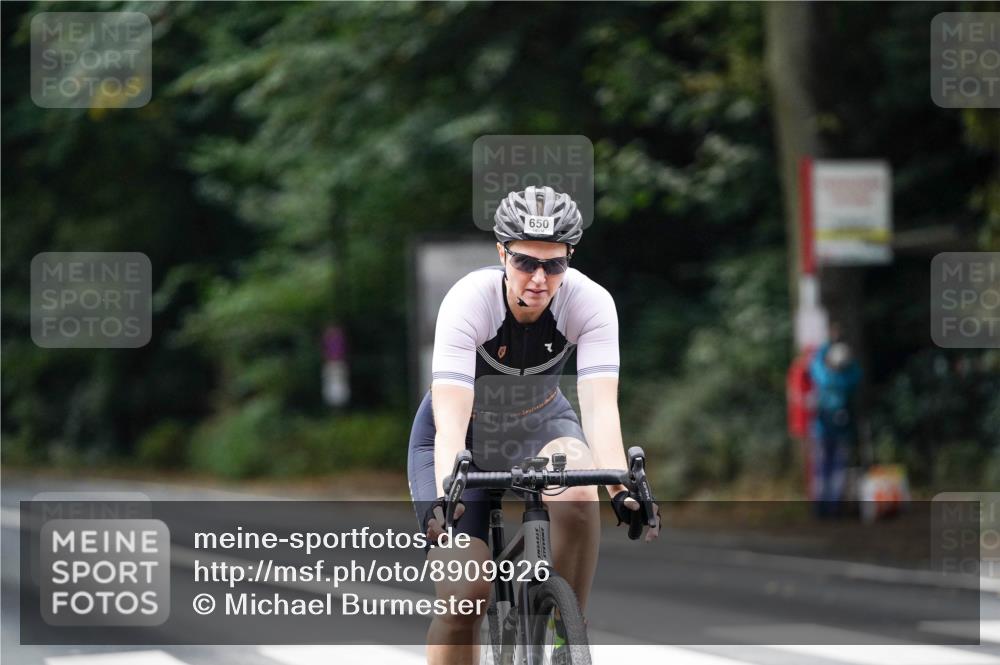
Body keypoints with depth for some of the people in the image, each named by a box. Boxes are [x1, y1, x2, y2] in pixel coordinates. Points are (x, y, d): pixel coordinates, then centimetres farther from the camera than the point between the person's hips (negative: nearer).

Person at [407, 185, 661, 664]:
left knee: (577, 494, -34)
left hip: (539, 424, 2)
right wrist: (445, 497, -54)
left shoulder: (590, 303, -25)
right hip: (464, 434, -1)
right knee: (463, 596, -16)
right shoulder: (468, 301, -31)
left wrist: (622, 490, -49)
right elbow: (451, 419, -39)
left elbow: (601, 408, -33)